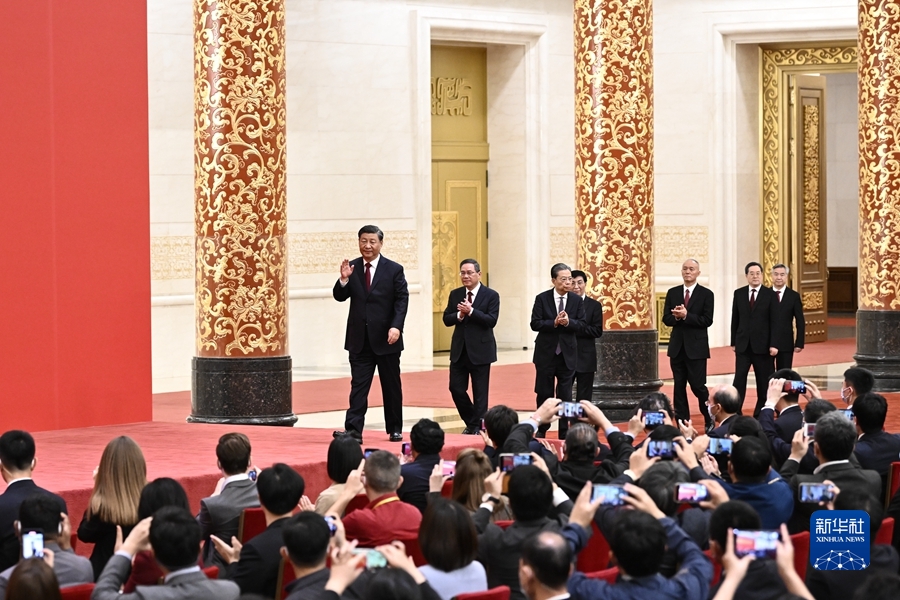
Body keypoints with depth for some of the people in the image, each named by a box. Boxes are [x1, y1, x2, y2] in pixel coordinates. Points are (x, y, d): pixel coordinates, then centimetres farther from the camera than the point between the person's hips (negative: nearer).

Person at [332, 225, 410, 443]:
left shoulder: (394, 270, -3)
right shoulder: (351, 268, 4)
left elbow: (402, 300, -7)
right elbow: (340, 296, 0)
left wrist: (396, 326, -20)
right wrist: (344, 279, -20)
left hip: (386, 339, -2)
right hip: (360, 339, 2)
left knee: (391, 386, 9)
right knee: (358, 385, -3)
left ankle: (395, 429, 19)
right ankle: (353, 429, -9)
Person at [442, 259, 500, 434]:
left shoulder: (491, 295, -4)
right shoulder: (455, 294, 8)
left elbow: (492, 320, -14)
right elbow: (447, 319, 4)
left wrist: (471, 311, -23)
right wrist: (459, 315, -16)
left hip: (480, 350, -4)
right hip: (459, 349, 4)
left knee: (480, 392, 1)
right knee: (456, 388, 3)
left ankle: (478, 427, 9)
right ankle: (471, 422, 21)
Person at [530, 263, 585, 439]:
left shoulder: (577, 300, 1)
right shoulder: (542, 298, -4)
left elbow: (581, 325, -2)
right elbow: (535, 324, -8)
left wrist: (568, 322, -22)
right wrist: (554, 322, -22)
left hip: (567, 353, 1)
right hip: (546, 352, -1)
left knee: (565, 395, 3)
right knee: (544, 393, 7)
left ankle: (564, 433, 8)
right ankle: (542, 429, 20)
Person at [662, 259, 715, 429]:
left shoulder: (706, 294, -2)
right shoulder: (672, 293, 8)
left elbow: (707, 320, -11)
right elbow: (666, 319, 5)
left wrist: (686, 316, -20)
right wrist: (677, 317, -16)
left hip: (696, 347, -4)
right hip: (677, 346, 4)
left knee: (698, 386, -4)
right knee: (679, 386, 5)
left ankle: (709, 420, 16)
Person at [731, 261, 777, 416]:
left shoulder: (770, 295, -2)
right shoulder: (739, 293, 6)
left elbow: (774, 321, -5)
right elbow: (735, 320, 10)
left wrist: (773, 344, -12)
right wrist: (733, 342, 8)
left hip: (762, 345, -2)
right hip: (743, 345, 2)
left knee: (763, 382, 4)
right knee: (739, 380, -6)